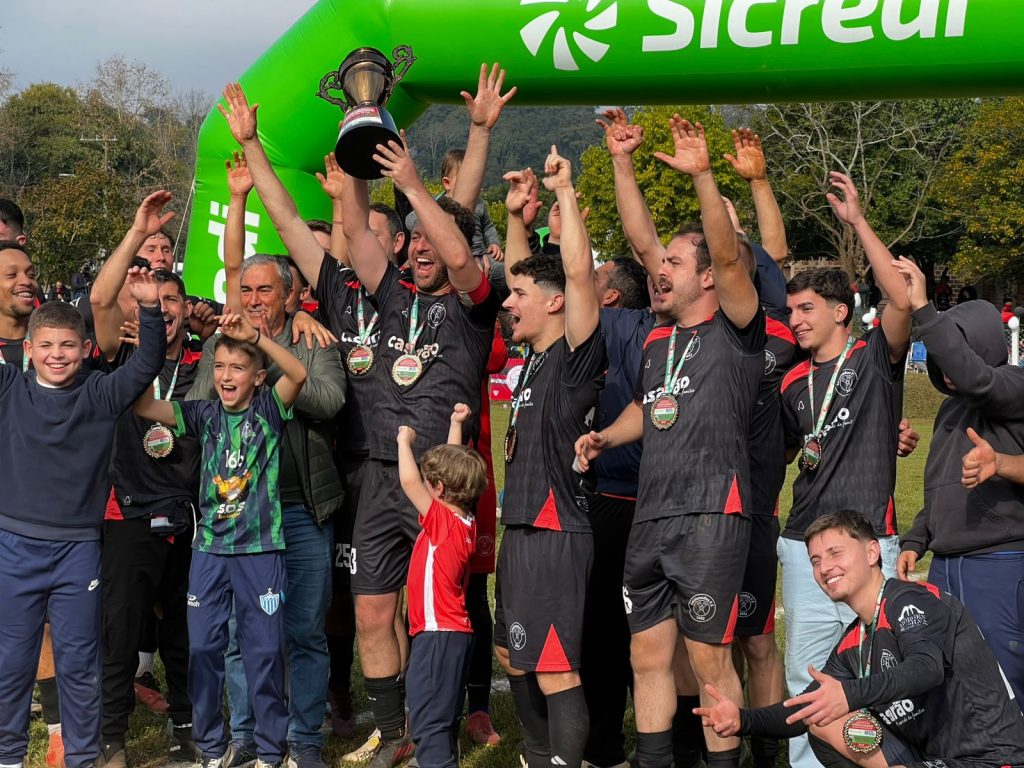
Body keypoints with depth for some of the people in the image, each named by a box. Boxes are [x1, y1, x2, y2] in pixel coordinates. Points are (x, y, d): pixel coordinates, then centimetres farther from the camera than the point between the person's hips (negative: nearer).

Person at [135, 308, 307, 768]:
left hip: (261, 549, -3)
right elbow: (143, 406, -1)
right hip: (209, 548, 3)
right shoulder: (205, 414, 6)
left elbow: (298, 374, -21)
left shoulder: (269, 409, -3)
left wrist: (254, 335, -30)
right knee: (203, 648, 6)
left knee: (264, 650, 4)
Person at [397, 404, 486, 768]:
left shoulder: (442, 521, -16)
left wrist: (404, 441, -10)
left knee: (428, 722, -11)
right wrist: (456, 424, 24)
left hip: (437, 635, -9)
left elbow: (408, 481, -25)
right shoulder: (465, 521, 7)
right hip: (455, 632, 9)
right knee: (444, 720, 18)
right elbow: (453, 465, 19)